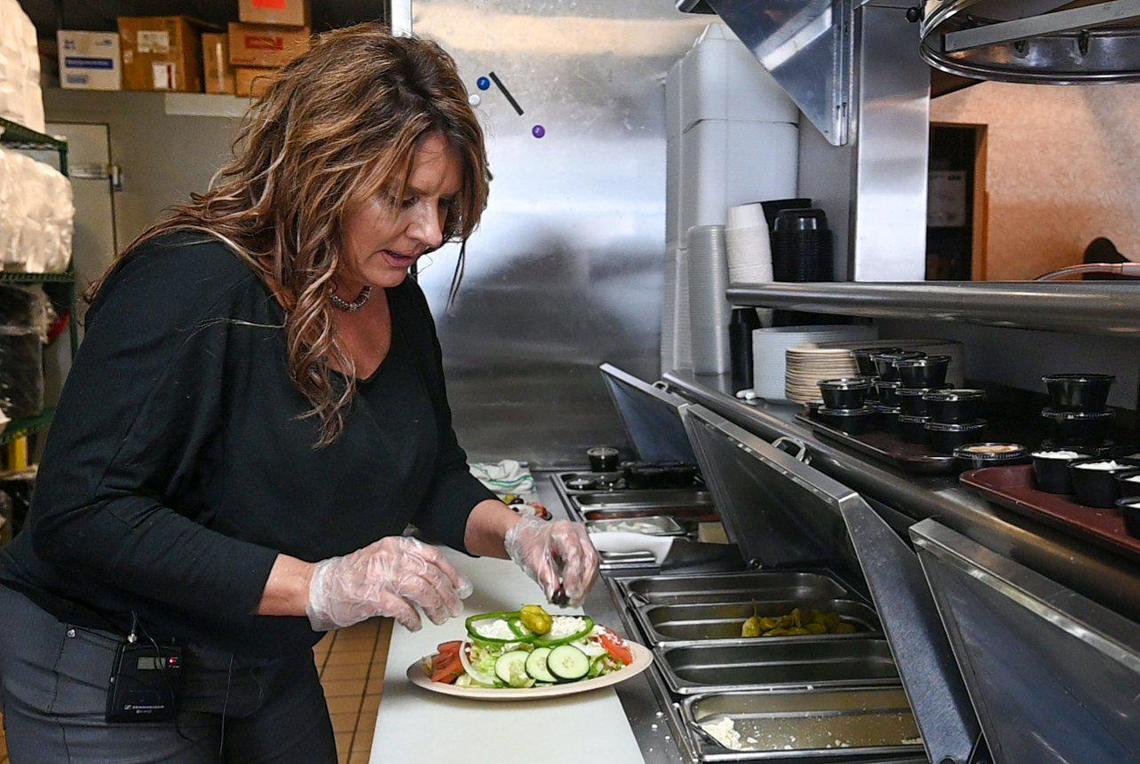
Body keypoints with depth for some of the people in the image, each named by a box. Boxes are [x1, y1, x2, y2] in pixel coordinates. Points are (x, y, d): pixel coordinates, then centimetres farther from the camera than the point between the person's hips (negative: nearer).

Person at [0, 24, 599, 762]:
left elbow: (435, 478, 7)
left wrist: (514, 532, -14)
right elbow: (80, 517, -29)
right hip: (106, 682, -6)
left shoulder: (397, 301, -2)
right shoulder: (189, 285, -26)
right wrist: (318, 585, -35)